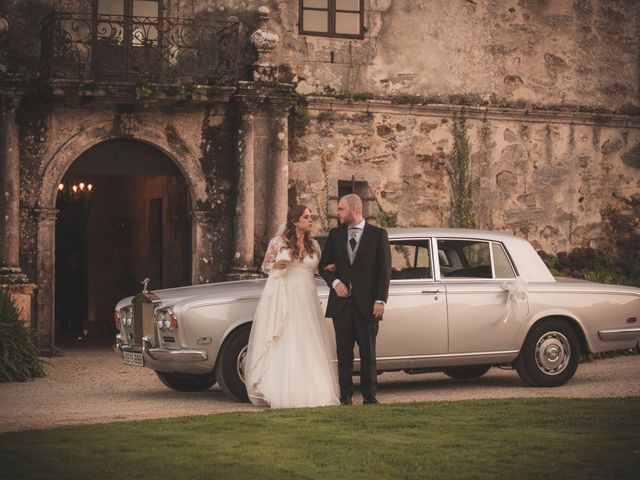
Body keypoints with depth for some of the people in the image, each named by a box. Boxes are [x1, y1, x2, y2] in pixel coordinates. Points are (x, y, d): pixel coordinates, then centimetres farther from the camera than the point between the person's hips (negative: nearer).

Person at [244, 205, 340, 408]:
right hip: (283, 298, -3)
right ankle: (281, 393, -2)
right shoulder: (278, 242, 1)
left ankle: (311, 392, 2)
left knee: (308, 346, 0)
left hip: (307, 300, 3)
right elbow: (265, 266, 6)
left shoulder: (314, 245, 10)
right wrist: (277, 265, -15)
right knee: (282, 345, -4)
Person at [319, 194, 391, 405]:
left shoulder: (378, 234, 2)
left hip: (366, 304, -2)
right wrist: (335, 282, -5)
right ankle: (345, 396, 7)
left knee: (368, 353, 3)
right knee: (344, 352, 3)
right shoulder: (335, 235, 10)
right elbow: (324, 265, 14)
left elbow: (384, 270, 0)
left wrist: (380, 300, -8)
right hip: (341, 302, 3)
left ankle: (369, 396, 9)